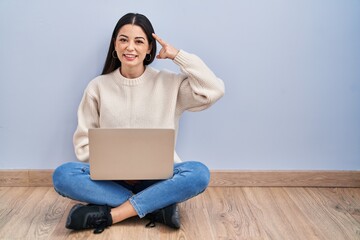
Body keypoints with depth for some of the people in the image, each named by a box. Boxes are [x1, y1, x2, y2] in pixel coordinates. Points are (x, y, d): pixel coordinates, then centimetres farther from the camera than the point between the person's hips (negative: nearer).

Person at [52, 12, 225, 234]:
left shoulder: (169, 83, 1)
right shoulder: (98, 87, 2)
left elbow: (214, 91, -12)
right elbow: (84, 142, 4)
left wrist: (177, 55, -8)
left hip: (158, 178, 0)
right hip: (111, 178, 1)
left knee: (199, 173, -30)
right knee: (63, 175, -28)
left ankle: (107, 215, -28)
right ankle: (159, 207, -26)